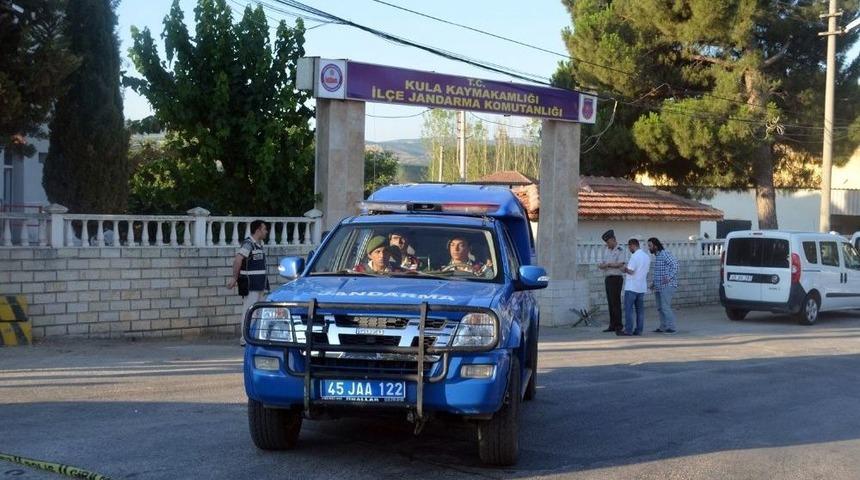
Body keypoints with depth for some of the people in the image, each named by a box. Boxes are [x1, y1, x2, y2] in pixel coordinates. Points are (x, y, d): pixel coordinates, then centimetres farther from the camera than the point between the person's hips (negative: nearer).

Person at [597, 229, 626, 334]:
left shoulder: (620, 250, -8)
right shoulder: (606, 250, 16)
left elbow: (621, 264, -18)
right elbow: (604, 263, 20)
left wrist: (607, 264, -15)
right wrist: (601, 265, -3)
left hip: (616, 278, -8)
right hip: (607, 278, 8)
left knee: (615, 302, -10)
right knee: (610, 303, 8)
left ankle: (618, 325, -8)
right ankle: (612, 325, 11)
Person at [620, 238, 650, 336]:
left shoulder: (635, 256, -14)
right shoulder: (647, 256, 12)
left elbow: (631, 271, -19)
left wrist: (624, 270, 2)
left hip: (631, 287, -8)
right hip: (642, 287, 8)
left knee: (628, 309, -3)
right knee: (640, 310, 8)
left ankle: (628, 330, -4)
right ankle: (639, 330, 8)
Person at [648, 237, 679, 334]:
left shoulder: (665, 254, -11)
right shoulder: (656, 256, 18)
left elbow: (675, 264, -21)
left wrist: (669, 277, -29)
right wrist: (654, 283, 20)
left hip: (667, 286, -10)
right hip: (658, 286, 10)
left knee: (665, 307, -13)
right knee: (660, 308, 9)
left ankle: (671, 327, -10)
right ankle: (663, 327, 14)